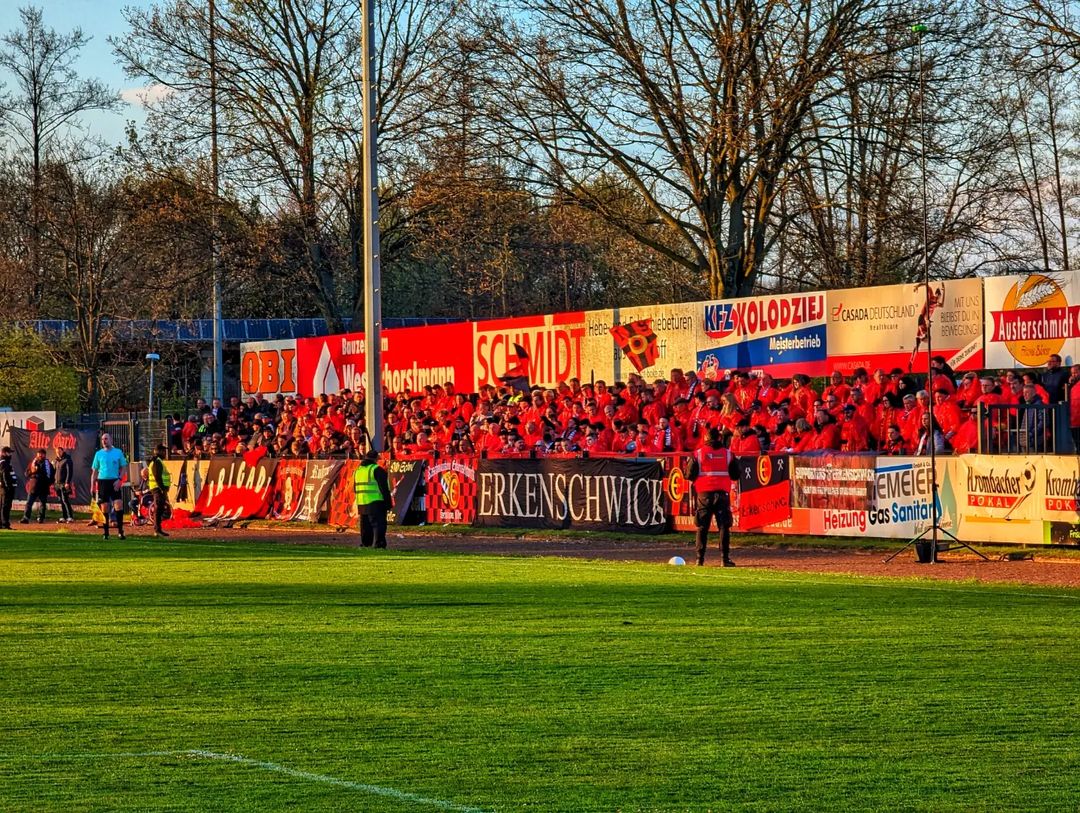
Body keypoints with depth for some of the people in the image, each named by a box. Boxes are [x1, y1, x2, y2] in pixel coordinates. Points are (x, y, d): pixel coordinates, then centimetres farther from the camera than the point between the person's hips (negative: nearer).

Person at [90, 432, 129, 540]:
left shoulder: (118, 452, 5)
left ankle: (120, 531, -6)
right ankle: (105, 532, 10)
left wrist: (119, 479, -7)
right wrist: (92, 485, 3)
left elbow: (123, 468, 8)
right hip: (102, 481, 1)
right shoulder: (98, 454, 7)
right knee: (105, 508, 2)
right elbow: (94, 471, 10)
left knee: (119, 505, -11)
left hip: (114, 482, -1)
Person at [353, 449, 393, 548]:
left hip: (361, 503, 7)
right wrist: (388, 503, -7)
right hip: (375, 502, -7)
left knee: (365, 525, 14)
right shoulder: (377, 470, -9)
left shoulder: (358, 470, 15)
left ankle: (365, 543, 19)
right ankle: (379, 543, -16)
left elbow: (355, 488, 21)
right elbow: (384, 488, -11)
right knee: (378, 523, -7)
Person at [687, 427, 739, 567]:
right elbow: (736, 475, 6)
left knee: (702, 527, 7)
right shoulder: (728, 453, 2)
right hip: (722, 493, 0)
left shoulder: (698, 453, 0)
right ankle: (725, 558, -6)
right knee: (724, 526, 1)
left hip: (704, 493, 0)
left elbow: (690, 475, -2)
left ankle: (700, 558, 3)